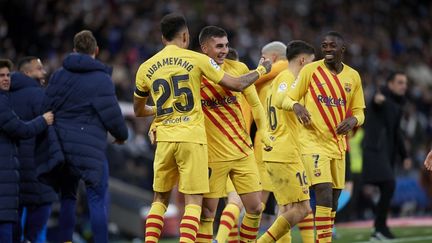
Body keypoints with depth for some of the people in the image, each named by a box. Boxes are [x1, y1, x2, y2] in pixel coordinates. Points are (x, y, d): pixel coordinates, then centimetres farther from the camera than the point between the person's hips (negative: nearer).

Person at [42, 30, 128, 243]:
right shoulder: (101, 79, -7)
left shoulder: (58, 75, 9)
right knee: (98, 199, 0)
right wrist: (121, 135, 11)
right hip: (90, 148, -5)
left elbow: (46, 107, 9)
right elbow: (112, 115, -8)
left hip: (62, 145, 5)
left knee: (67, 197, 14)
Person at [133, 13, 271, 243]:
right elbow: (237, 84, 1)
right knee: (193, 201, -1)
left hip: (164, 138, 3)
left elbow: (139, 110, 21)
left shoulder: (146, 68, 8)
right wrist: (261, 70, 20)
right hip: (192, 138, -3)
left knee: (160, 199, 16)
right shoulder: (197, 59, -2)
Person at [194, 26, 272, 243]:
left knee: (255, 208, 2)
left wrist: (263, 131, 1)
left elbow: (255, 103, 12)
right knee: (207, 212, -3)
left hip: (243, 152, 3)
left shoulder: (238, 69, 2)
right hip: (212, 156, -3)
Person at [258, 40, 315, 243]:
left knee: (287, 210, 10)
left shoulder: (281, 78, 19)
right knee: (301, 209, -9)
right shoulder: (287, 78, -10)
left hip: (274, 154, 10)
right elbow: (279, 101, -29)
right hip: (286, 155, -10)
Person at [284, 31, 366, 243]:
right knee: (324, 193, -18)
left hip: (338, 144, 5)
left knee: (333, 200, 9)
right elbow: (288, 99, -1)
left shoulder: (353, 76, 7)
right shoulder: (310, 70, -5)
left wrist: (353, 120, -10)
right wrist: (297, 106, -24)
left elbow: (359, 111, 13)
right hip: (313, 142, -5)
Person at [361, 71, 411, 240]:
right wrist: (378, 100, -58)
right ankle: (381, 226, -17)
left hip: (388, 152, 9)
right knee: (389, 185, -21)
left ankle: (378, 230, 17)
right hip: (376, 148, -9)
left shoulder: (398, 104, 19)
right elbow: (378, 101, -33)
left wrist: (404, 156, 28)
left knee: (386, 190, 9)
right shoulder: (382, 96, -7)